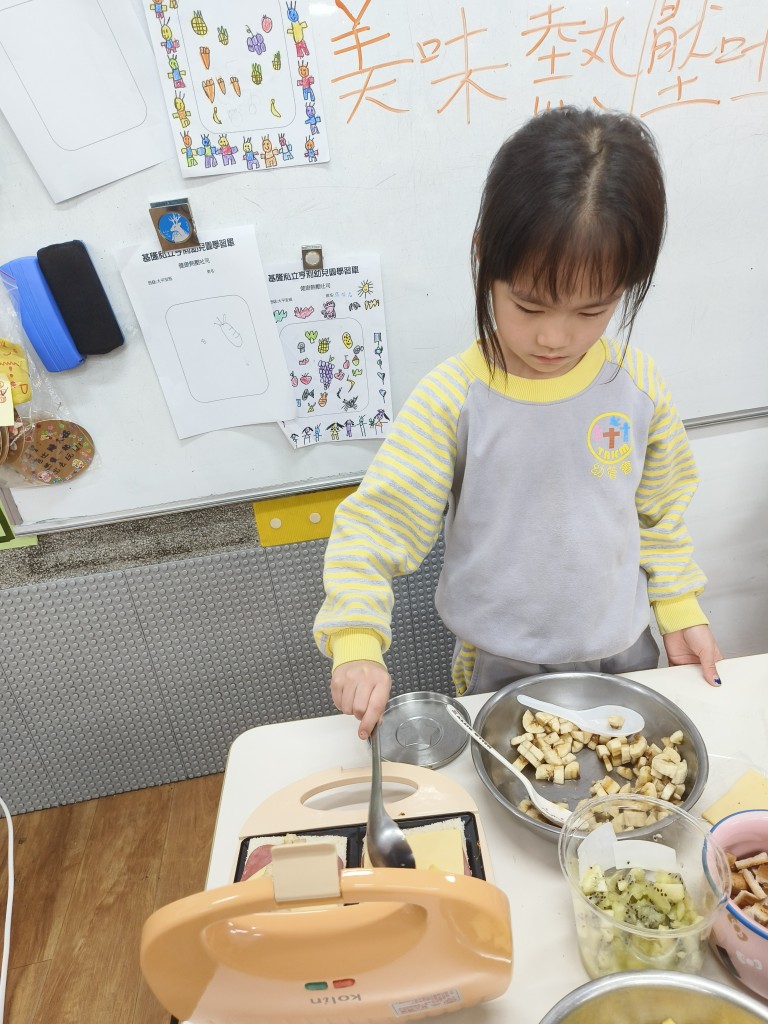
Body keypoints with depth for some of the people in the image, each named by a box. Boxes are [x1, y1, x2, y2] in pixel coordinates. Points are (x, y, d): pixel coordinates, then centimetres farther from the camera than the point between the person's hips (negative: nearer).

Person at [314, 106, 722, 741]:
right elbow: (376, 522, -20)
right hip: (499, 665, -2)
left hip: (624, 650, 3)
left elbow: (660, 510, 4)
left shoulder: (638, 386, -11)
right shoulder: (453, 399, -22)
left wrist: (681, 612, 7)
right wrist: (357, 648, -29)